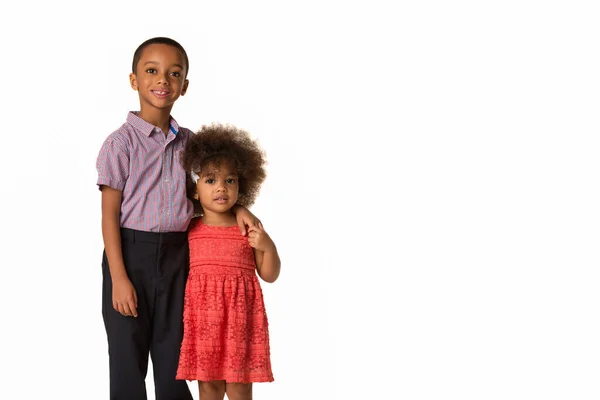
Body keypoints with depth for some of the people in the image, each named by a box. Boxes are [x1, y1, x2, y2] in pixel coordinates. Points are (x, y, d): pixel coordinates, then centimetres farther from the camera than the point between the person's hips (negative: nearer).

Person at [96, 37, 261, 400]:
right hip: (131, 252, -4)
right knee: (128, 360, 3)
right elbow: (110, 214, -9)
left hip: (176, 255, 4)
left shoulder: (188, 141, 6)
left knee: (173, 356, 11)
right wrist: (118, 277, -14)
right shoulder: (121, 142, -9)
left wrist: (237, 207, 1)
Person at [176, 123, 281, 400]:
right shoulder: (189, 229, 6)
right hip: (202, 309, 1)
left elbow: (269, 275, 4)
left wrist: (268, 246, -11)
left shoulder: (249, 228, 3)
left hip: (240, 310, -1)